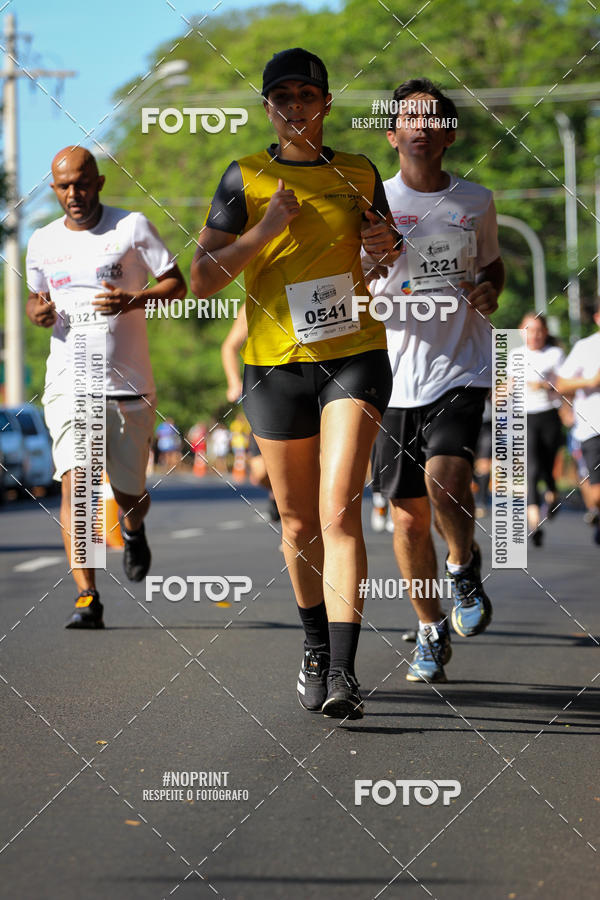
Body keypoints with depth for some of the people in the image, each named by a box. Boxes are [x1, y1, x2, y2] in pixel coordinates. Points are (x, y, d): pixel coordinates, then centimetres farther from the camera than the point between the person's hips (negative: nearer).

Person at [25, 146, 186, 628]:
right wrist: (39, 312, -1)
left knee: (130, 496, 10)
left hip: (130, 384, -1)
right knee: (73, 480, -19)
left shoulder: (132, 227, -2)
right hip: (69, 384, 1)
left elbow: (177, 284, 1)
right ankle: (87, 598, -21)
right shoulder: (43, 241, 9)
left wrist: (133, 300, -17)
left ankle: (134, 527, 49)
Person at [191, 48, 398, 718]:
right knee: (298, 521, 9)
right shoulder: (247, 178, 2)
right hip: (276, 365, 1)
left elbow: (384, 259, 22)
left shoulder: (359, 175, 7)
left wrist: (386, 246, -1)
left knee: (338, 509, -16)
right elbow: (202, 278, -2)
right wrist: (264, 231, -14)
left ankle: (343, 672, -22)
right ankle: (316, 645, 32)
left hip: (354, 359, -1)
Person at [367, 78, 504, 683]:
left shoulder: (476, 202, 9)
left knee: (445, 479, -24)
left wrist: (490, 292, 3)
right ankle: (431, 632, 23)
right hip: (394, 377, 0)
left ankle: (464, 568, 7)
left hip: (461, 368, 0)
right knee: (409, 517, 4)